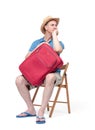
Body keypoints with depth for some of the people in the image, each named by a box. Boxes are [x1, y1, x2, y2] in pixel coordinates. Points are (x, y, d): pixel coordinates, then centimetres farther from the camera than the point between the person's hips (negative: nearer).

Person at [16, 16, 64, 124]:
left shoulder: (58, 43, 6)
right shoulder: (36, 43, 14)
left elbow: (58, 50, -20)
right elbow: (27, 58, 7)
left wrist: (54, 34, -5)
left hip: (53, 73, -3)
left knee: (50, 77, -41)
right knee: (19, 80, -24)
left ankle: (41, 112, -35)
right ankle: (31, 109, -11)